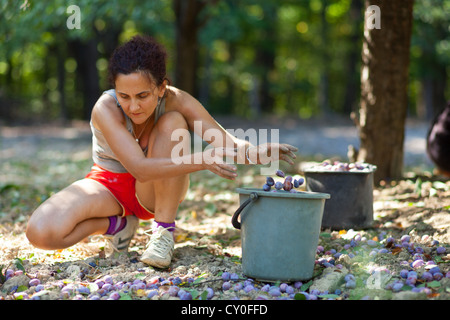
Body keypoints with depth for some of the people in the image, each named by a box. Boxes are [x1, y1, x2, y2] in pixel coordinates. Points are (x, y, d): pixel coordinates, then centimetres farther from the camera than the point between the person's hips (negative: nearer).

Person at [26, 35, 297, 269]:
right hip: (110, 185, -1)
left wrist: (252, 151, -55)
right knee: (40, 232, -27)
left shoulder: (175, 101, -24)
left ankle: (164, 232, -21)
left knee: (173, 123, -31)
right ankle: (118, 224, 2)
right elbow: (138, 167, -41)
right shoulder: (105, 109, -31)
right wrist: (201, 161, -55)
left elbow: (224, 140, -31)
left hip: (157, 192, 1)